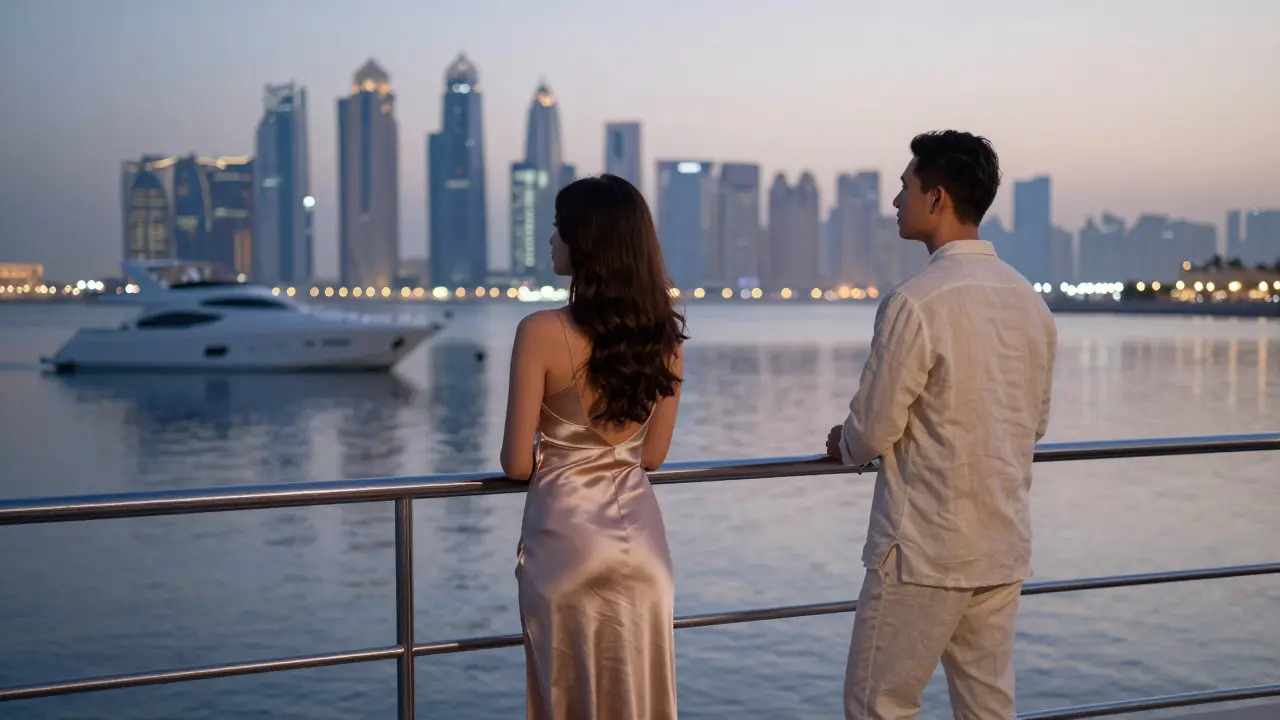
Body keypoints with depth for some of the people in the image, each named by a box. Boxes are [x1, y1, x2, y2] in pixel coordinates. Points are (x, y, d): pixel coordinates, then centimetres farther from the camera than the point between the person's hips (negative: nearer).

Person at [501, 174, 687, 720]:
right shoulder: (664, 334, -1)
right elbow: (653, 455, 8)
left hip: (566, 537, -4)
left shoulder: (542, 332, -15)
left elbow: (517, 464, -10)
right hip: (639, 538, 4)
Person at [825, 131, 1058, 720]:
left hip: (925, 552, -7)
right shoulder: (1028, 299, 6)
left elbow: (871, 433, -13)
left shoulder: (916, 302, -17)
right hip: (1005, 549, 7)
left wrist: (844, 443, 8)